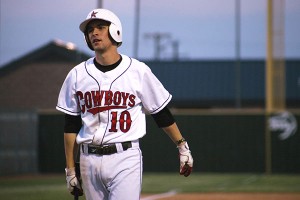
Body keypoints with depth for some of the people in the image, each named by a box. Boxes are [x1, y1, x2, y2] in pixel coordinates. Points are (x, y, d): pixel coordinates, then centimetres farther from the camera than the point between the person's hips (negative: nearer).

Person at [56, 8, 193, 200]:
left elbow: (161, 113, 8)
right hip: (90, 160, 3)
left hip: (126, 158, -3)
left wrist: (182, 147, 8)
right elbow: (71, 126, 9)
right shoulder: (77, 75, 6)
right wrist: (71, 170, 7)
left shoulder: (138, 71, 0)